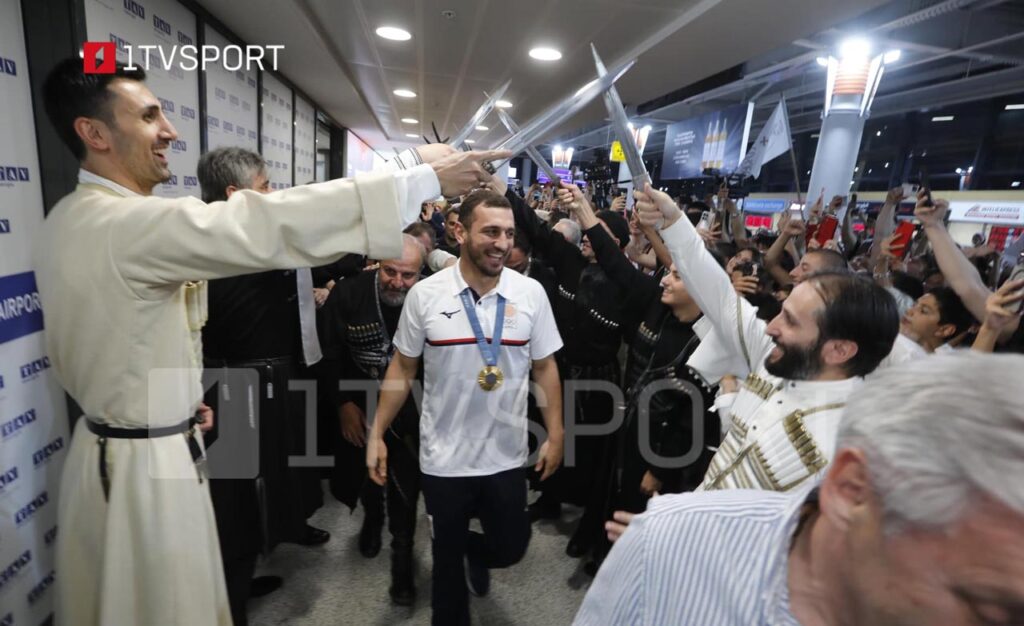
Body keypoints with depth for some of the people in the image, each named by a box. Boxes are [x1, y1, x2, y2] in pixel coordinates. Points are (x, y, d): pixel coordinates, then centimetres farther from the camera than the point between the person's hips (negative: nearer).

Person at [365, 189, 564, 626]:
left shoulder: (530, 293, -8)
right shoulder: (424, 294, -10)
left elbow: (545, 368, 0)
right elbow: (402, 368, -1)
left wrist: (555, 435, -1)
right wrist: (376, 434, -1)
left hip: (506, 455, 1)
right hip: (443, 456, -1)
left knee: (509, 548, 17)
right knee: (446, 556, 18)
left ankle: (475, 550, 52)